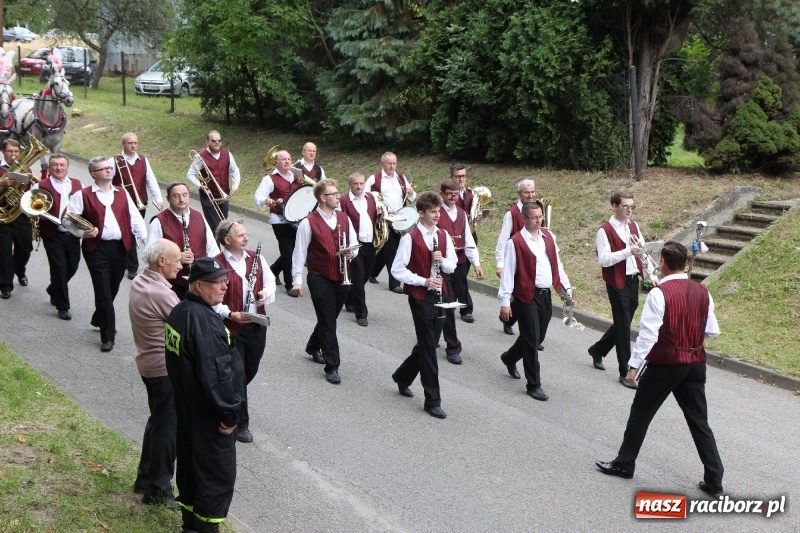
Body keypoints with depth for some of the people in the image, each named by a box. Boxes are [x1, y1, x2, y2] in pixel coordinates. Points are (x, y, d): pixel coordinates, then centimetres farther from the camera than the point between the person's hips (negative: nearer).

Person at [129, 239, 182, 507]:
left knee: (158, 420, 22)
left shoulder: (139, 282, 3)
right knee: (167, 427, 3)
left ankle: (145, 478, 34)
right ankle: (159, 489, 14)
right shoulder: (160, 294, -27)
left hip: (148, 363, 10)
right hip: (166, 368, -10)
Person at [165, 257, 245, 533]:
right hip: (208, 410, -10)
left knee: (189, 460, 20)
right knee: (218, 471, 2)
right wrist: (228, 412, -20)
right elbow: (216, 373, -28)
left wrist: (182, 391, 20)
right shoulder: (203, 320, -26)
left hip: (185, 402, 10)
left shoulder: (180, 311, 4)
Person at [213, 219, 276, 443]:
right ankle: (240, 424, 15)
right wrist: (230, 314, -23)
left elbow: (270, 281, 16)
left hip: (257, 326, 6)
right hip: (230, 328, -6)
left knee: (250, 372, 16)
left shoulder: (256, 259, 6)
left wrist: (266, 292, -5)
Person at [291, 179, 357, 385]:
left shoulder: (344, 218, 6)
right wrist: (297, 279, -12)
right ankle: (331, 367, 3)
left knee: (329, 319, 19)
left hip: (342, 278, 6)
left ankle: (313, 347, 45)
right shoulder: (309, 222, -11)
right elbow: (300, 252, -8)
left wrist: (352, 252, -10)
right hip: (320, 279, -6)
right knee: (328, 323, -3)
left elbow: (354, 244, 14)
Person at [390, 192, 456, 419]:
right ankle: (432, 401, 5)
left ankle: (403, 376, 40)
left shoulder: (443, 236, 6)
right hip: (420, 297, -6)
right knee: (428, 347, -3)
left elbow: (452, 266, 12)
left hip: (439, 295, 6)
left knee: (427, 343, 16)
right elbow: (397, 270, -12)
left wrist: (443, 260, -11)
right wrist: (424, 281, -20)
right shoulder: (410, 238, -12)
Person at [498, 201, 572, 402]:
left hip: (545, 295, 7)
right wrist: (505, 302, -13)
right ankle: (534, 385, 8)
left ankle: (510, 358, 43)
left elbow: (557, 264, 15)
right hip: (526, 297, -6)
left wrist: (566, 288, 13)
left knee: (536, 338, 17)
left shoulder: (548, 237, 7)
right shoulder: (515, 242, -12)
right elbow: (508, 273, -12)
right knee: (532, 341, -3)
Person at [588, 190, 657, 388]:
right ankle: (625, 373, 6)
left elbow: (643, 251, 14)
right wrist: (628, 251, -28)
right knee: (623, 326, -2)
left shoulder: (634, 226, 9)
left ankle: (598, 350, 40)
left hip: (633, 280, 7)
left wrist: (651, 274, 4)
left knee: (624, 323, 18)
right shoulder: (605, 231, -14)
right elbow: (604, 259, -21)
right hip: (617, 283, -7)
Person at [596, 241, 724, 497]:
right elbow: (712, 331, 6)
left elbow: (648, 333, -19)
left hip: (664, 365, -5)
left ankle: (624, 464, 23)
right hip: (695, 364, 5)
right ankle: (714, 480, 12)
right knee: (699, 421, 11)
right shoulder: (702, 292, 1)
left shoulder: (659, 293, -17)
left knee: (640, 414, 12)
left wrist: (634, 364, -12)